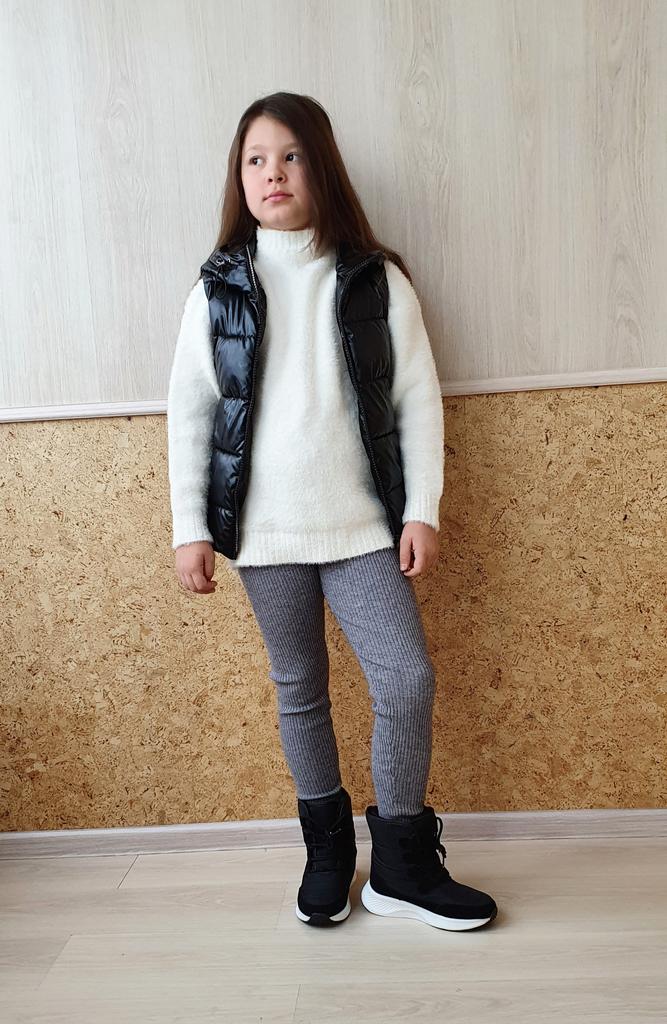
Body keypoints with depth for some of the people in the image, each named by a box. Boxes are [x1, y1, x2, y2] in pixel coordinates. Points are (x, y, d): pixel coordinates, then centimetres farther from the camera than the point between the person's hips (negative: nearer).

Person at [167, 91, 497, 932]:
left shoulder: (376, 279, 1)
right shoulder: (220, 286, 3)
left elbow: (418, 399, 1)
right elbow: (189, 411, 3)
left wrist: (422, 509, -5)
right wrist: (190, 528, -1)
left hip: (361, 523, 0)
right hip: (265, 530, 1)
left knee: (408, 679, -5)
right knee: (299, 691, 11)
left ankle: (401, 864, 16)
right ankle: (328, 851, 30)